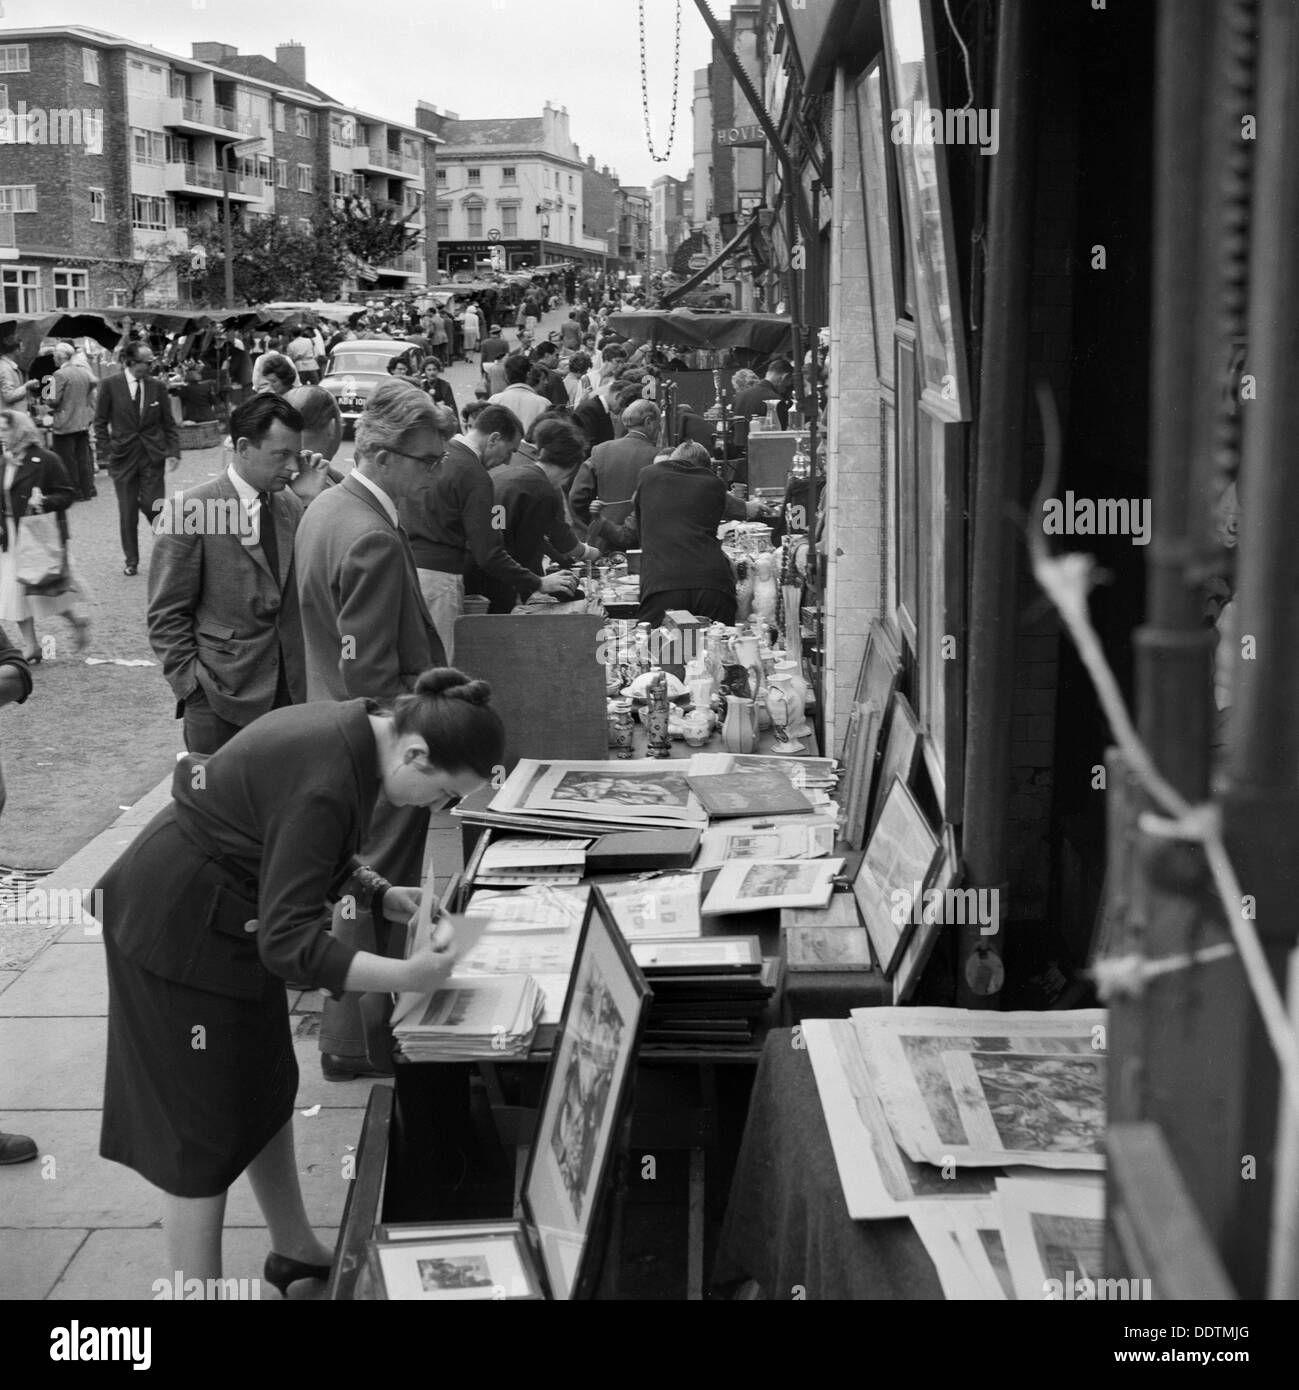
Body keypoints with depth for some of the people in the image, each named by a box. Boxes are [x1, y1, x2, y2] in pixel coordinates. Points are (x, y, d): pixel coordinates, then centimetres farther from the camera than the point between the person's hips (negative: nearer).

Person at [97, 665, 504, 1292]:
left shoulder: (355, 730, -4)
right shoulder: (327, 782, -32)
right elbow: (288, 940, -31)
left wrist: (380, 895, 1)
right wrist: (408, 975, -34)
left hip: (220, 916, 10)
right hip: (178, 929, -10)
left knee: (266, 1092, 19)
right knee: (206, 1125, 0)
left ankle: (297, 1254, 34)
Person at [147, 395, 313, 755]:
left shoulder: (293, 506, 9)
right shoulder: (189, 511, -8)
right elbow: (167, 615, -6)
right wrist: (192, 684, -10)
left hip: (291, 694, 4)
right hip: (222, 699, -4)